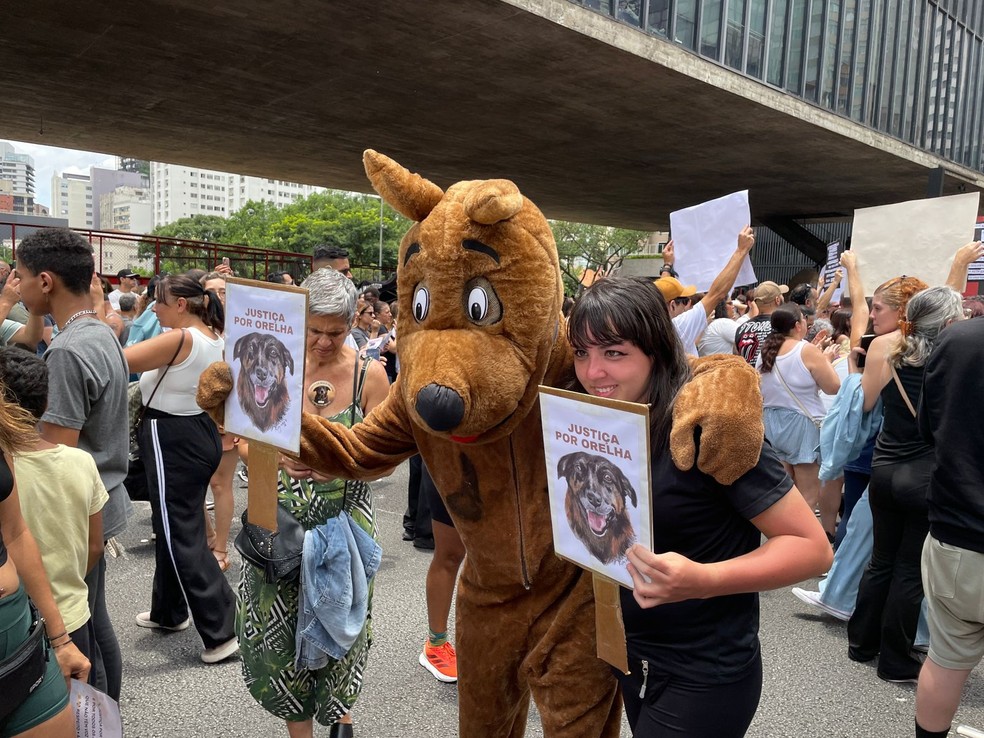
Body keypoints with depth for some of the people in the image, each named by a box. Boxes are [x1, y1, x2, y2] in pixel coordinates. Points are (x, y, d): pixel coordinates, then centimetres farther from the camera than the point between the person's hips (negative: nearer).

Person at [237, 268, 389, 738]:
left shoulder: (369, 375, -5)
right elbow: (245, 444, 0)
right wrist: (277, 456, -21)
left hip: (345, 518, 0)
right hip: (280, 517, 1)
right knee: (280, 627, 6)